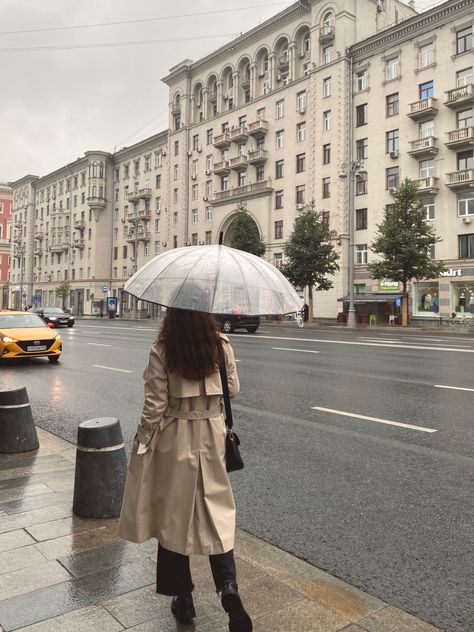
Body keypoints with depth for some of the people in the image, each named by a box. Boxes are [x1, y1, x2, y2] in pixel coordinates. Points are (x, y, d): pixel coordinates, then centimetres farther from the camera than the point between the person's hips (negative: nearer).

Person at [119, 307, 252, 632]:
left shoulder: (161, 352, -13)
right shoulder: (222, 346, -6)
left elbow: (155, 407, -11)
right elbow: (233, 390, 5)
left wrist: (142, 442, 1)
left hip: (174, 440, -2)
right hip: (212, 437, 2)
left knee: (174, 515, 13)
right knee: (218, 511, 15)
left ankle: (183, 599, 26)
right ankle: (228, 587, 0)